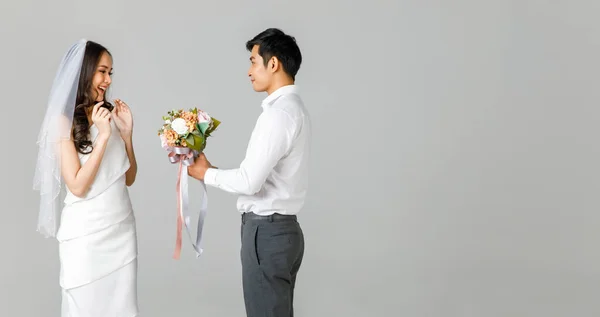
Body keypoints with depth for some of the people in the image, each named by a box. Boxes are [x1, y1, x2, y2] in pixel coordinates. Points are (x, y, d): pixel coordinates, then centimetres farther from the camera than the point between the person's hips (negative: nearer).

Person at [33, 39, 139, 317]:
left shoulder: (110, 115, 6)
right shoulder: (64, 121, -9)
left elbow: (128, 178, 9)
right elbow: (78, 186, -16)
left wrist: (126, 132, -2)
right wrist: (103, 136, -17)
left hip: (122, 230, 5)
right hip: (86, 235, -5)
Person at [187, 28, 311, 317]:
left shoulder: (279, 113, -18)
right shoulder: (292, 107, 13)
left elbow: (250, 181, -22)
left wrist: (206, 173, -5)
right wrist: (215, 170, 7)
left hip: (267, 231, -10)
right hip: (282, 228, 10)